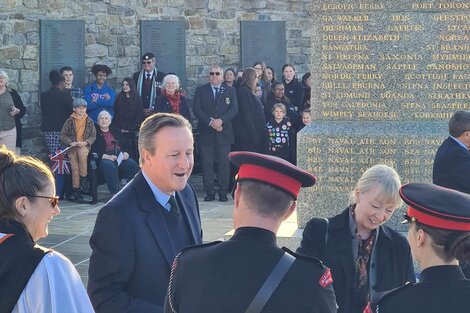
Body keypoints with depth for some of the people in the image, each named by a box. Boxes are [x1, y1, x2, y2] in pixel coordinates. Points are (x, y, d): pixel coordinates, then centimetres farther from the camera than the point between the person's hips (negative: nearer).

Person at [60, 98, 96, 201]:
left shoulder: (89, 121, 10)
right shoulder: (69, 121, 6)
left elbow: (93, 136, 10)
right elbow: (62, 135, 5)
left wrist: (85, 142, -9)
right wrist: (70, 143, -11)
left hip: (84, 145, 0)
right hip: (72, 146, 0)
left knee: (82, 153, -35)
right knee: (74, 167, -12)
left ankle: (83, 177, -20)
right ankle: (76, 190, -5)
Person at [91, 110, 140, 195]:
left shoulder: (116, 131, 28)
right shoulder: (95, 133, 12)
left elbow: (126, 144, 22)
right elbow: (93, 150, -2)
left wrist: (125, 153, -2)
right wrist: (107, 156, -15)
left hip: (121, 156, 4)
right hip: (104, 158, -4)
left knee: (132, 164, -28)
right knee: (110, 167, -40)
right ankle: (115, 193, -43)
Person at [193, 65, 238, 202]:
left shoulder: (230, 91, 10)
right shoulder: (201, 90, 9)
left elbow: (234, 109, -1)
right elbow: (197, 109, -1)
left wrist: (221, 120, -16)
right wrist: (210, 122, -14)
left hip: (224, 133, 0)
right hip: (206, 133, 0)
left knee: (224, 163, 0)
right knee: (207, 163, -1)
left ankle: (223, 192, 6)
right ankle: (209, 192, 5)